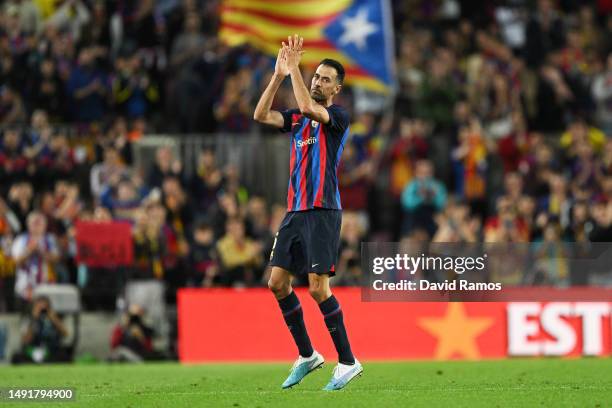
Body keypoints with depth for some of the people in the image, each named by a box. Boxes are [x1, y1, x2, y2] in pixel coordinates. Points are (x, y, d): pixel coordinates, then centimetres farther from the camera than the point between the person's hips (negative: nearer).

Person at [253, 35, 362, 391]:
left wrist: (294, 66, -18)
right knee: (278, 282, 5)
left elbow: (309, 108, -22)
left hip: (323, 212, -8)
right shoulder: (298, 118, 16)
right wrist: (280, 75, -1)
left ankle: (348, 362, -6)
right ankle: (307, 356, 17)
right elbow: (261, 115, 6)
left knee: (318, 287, -14)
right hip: (295, 211, 8)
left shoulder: (339, 116, -4)